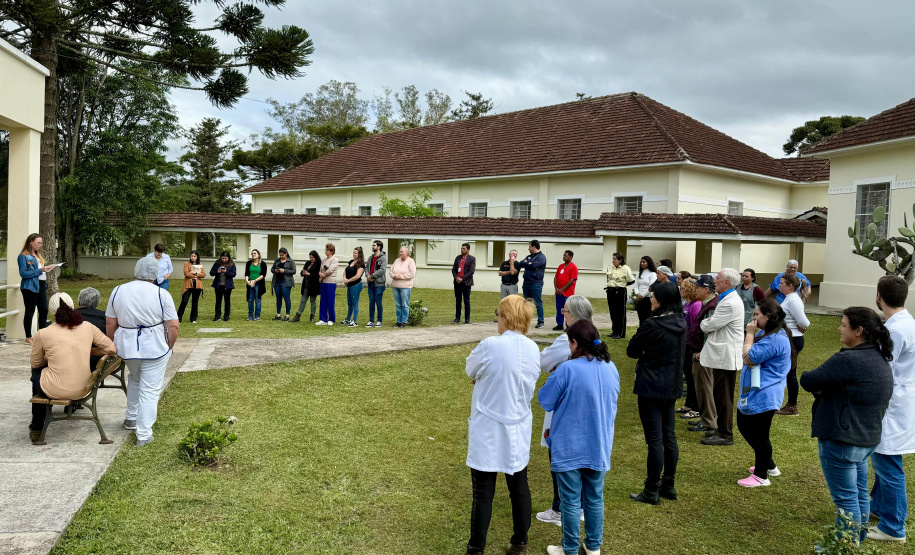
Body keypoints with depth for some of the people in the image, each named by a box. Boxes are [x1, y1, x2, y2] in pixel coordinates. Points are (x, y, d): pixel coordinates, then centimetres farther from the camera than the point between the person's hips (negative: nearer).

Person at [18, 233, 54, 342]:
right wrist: (40, 270, -19)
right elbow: (23, 273, -14)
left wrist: (46, 269, 4)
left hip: (41, 285, 7)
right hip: (30, 287, -7)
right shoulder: (23, 256, -7)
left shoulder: (38, 255, 17)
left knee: (44, 310, 4)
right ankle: (28, 337, 9)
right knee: (30, 311, 1)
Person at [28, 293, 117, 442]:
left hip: (55, 390, -4)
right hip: (83, 389, 4)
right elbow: (111, 348, 2)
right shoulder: (87, 327, -4)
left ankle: (37, 428, 42)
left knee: (36, 373, 32)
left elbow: (35, 363, 5)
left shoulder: (42, 334, -10)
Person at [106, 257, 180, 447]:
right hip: (154, 348, -4)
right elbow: (173, 326, -12)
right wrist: (169, 347, 2)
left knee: (134, 379, 29)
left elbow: (110, 324, 6)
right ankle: (144, 436, 5)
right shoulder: (161, 294, -9)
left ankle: (130, 418, 40)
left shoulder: (118, 291, 1)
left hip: (126, 346, 4)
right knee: (150, 390, 3)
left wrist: (112, 346, 17)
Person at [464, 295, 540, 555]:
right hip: (518, 431, 5)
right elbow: (530, 379, 7)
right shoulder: (533, 348, -2)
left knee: (483, 492, 5)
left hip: (488, 432, -5)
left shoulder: (490, 345, -20)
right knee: (519, 487, 17)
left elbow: (470, 370, -4)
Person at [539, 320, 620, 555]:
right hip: (600, 447, 5)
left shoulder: (567, 370, -21)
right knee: (595, 499, 18)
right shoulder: (611, 369, -2)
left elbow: (545, 400, -10)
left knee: (571, 501, 8)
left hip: (570, 447, -5)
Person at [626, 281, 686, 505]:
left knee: (655, 439, -1)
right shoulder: (681, 323, 3)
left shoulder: (653, 325, -20)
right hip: (672, 387, 8)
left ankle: (652, 491, 8)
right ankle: (668, 486, 26)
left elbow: (631, 351, -11)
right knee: (669, 436, 16)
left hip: (652, 387, -8)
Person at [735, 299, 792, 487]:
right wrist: (751, 334, -5)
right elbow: (746, 353, 10)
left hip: (764, 396, -11)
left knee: (759, 435, 1)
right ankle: (769, 466, 35)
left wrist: (750, 334, -15)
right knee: (744, 426, 20)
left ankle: (761, 476, 17)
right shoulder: (764, 333, 12)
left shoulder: (775, 339, -23)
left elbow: (749, 358, -22)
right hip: (753, 393, 11)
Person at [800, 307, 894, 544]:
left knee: (846, 498, 2)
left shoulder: (848, 360, -24)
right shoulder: (880, 358, 8)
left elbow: (808, 381, -21)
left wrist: (820, 388, 0)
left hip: (841, 441, -10)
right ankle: (857, 542, 34)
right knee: (859, 495, 20)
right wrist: (826, 387, -2)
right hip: (867, 438, 10)